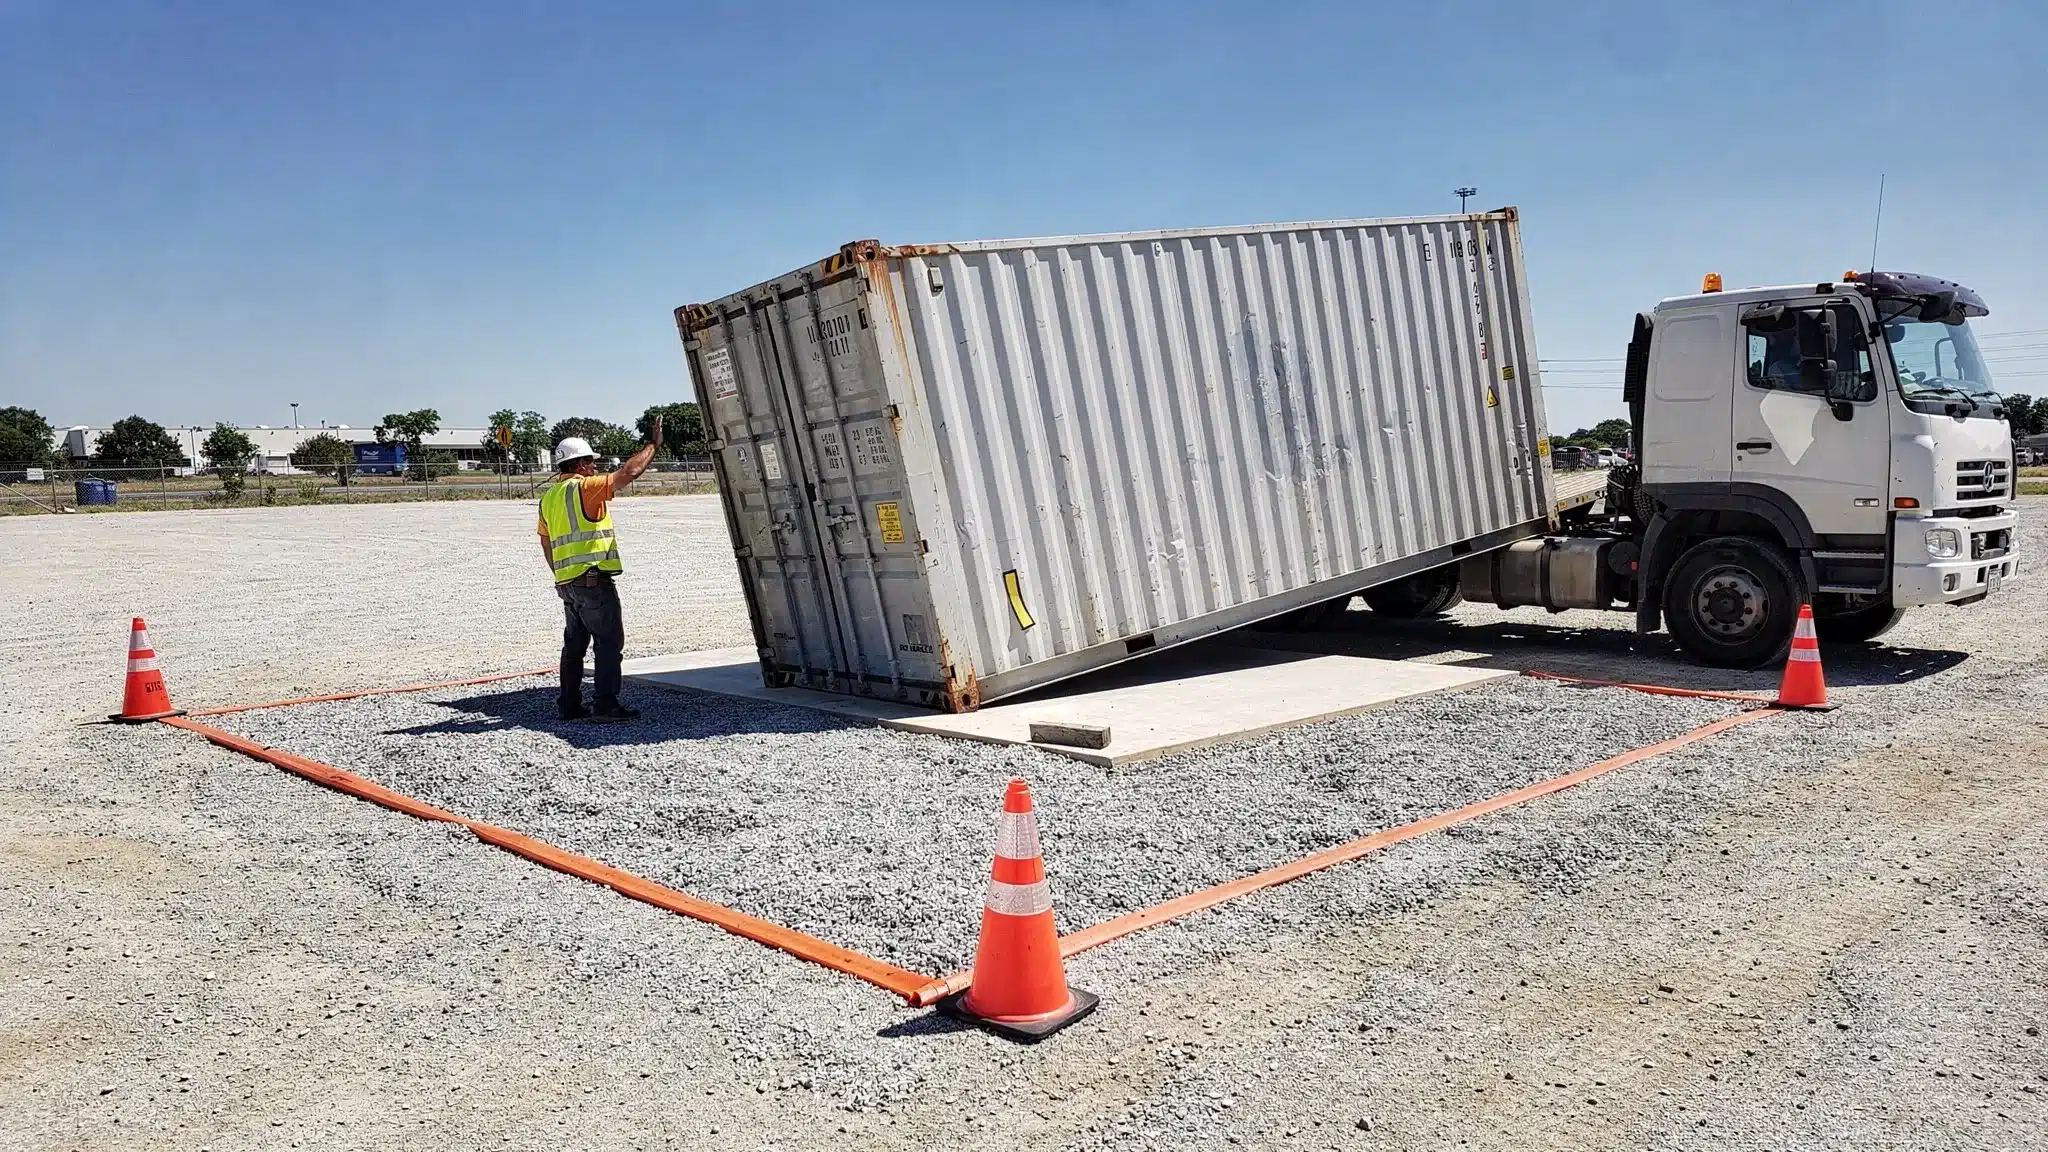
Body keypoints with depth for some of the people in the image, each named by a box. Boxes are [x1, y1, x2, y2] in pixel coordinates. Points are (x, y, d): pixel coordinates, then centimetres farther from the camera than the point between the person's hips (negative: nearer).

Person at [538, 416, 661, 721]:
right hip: (593, 579, -9)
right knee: (609, 642, -5)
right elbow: (628, 472, -15)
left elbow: (546, 544, 21)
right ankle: (606, 706, -7)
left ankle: (569, 705, 19)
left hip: (566, 582, 9)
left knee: (574, 644, 15)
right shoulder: (583, 487, -10)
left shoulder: (549, 497, 16)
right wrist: (652, 444, -4)